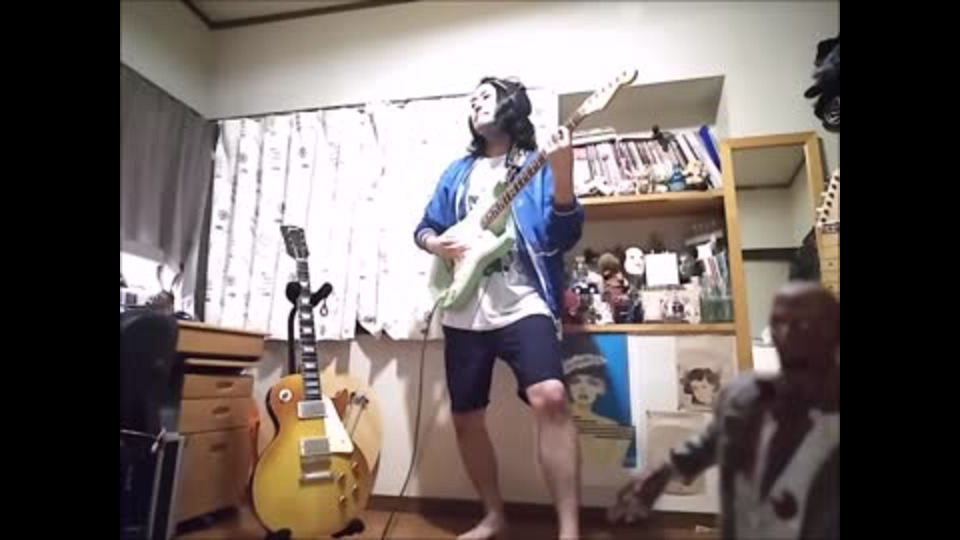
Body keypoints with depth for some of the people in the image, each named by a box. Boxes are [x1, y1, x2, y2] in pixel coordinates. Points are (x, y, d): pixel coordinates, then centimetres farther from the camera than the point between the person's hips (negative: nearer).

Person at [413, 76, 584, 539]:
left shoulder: (537, 166, 5)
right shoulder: (458, 171, 18)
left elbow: (564, 236, -7)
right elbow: (424, 227, 21)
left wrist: (563, 175, -23)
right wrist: (435, 242, -3)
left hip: (523, 305, -5)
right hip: (463, 313, 5)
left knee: (550, 398, -27)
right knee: (465, 418, 9)